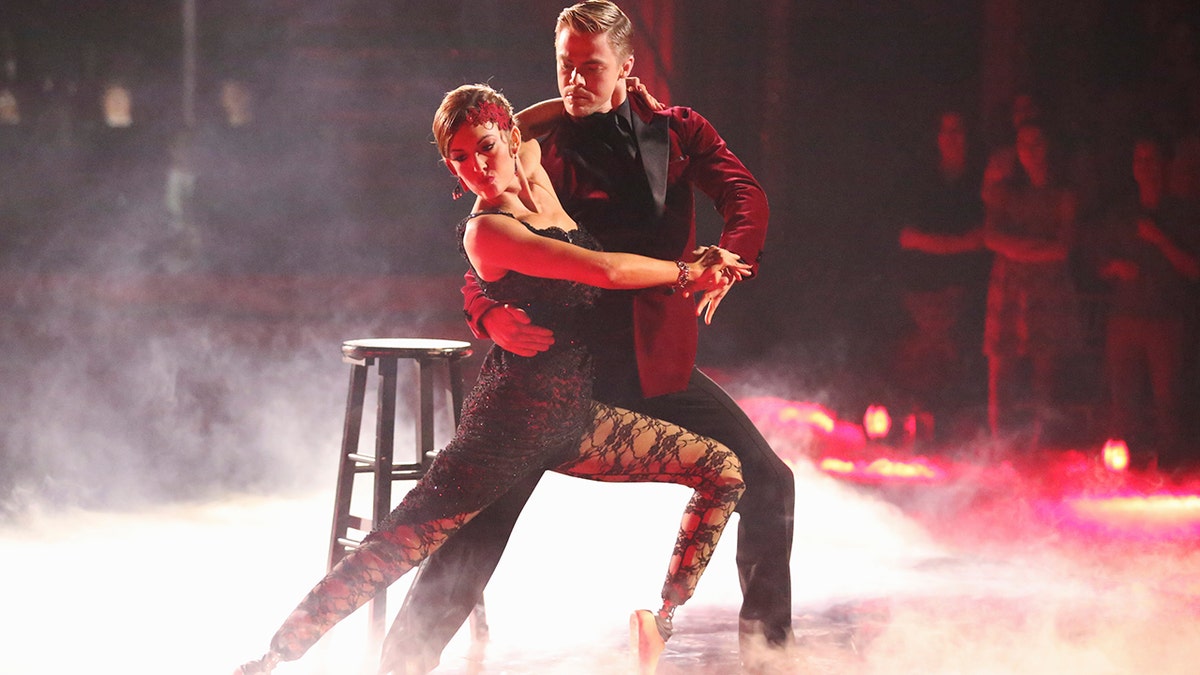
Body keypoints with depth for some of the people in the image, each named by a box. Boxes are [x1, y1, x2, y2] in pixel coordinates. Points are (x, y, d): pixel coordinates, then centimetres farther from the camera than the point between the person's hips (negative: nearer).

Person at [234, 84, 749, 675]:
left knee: (724, 472, 4)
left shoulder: (536, 174, 8)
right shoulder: (487, 231, -15)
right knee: (395, 545, -14)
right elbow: (606, 270, -23)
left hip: (575, 418, 8)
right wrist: (687, 272, -10)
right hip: (514, 420, -8)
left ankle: (662, 625, 6)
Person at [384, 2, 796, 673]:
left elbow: (746, 196, -9)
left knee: (768, 484, 1)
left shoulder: (678, 132, 6)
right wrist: (494, 317, -29)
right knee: (489, 510, -13)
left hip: (658, 365, 3)